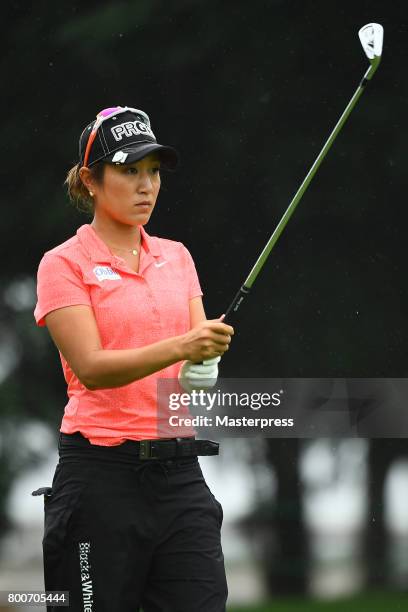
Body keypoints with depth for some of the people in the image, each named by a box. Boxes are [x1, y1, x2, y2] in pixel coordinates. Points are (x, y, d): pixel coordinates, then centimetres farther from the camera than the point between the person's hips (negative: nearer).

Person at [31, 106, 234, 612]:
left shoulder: (176, 257, 14)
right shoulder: (65, 263, -3)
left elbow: (198, 347, 7)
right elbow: (90, 367, -16)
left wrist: (204, 365, -17)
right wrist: (180, 347, -30)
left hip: (179, 472, 5)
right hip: (102, 474, -4)